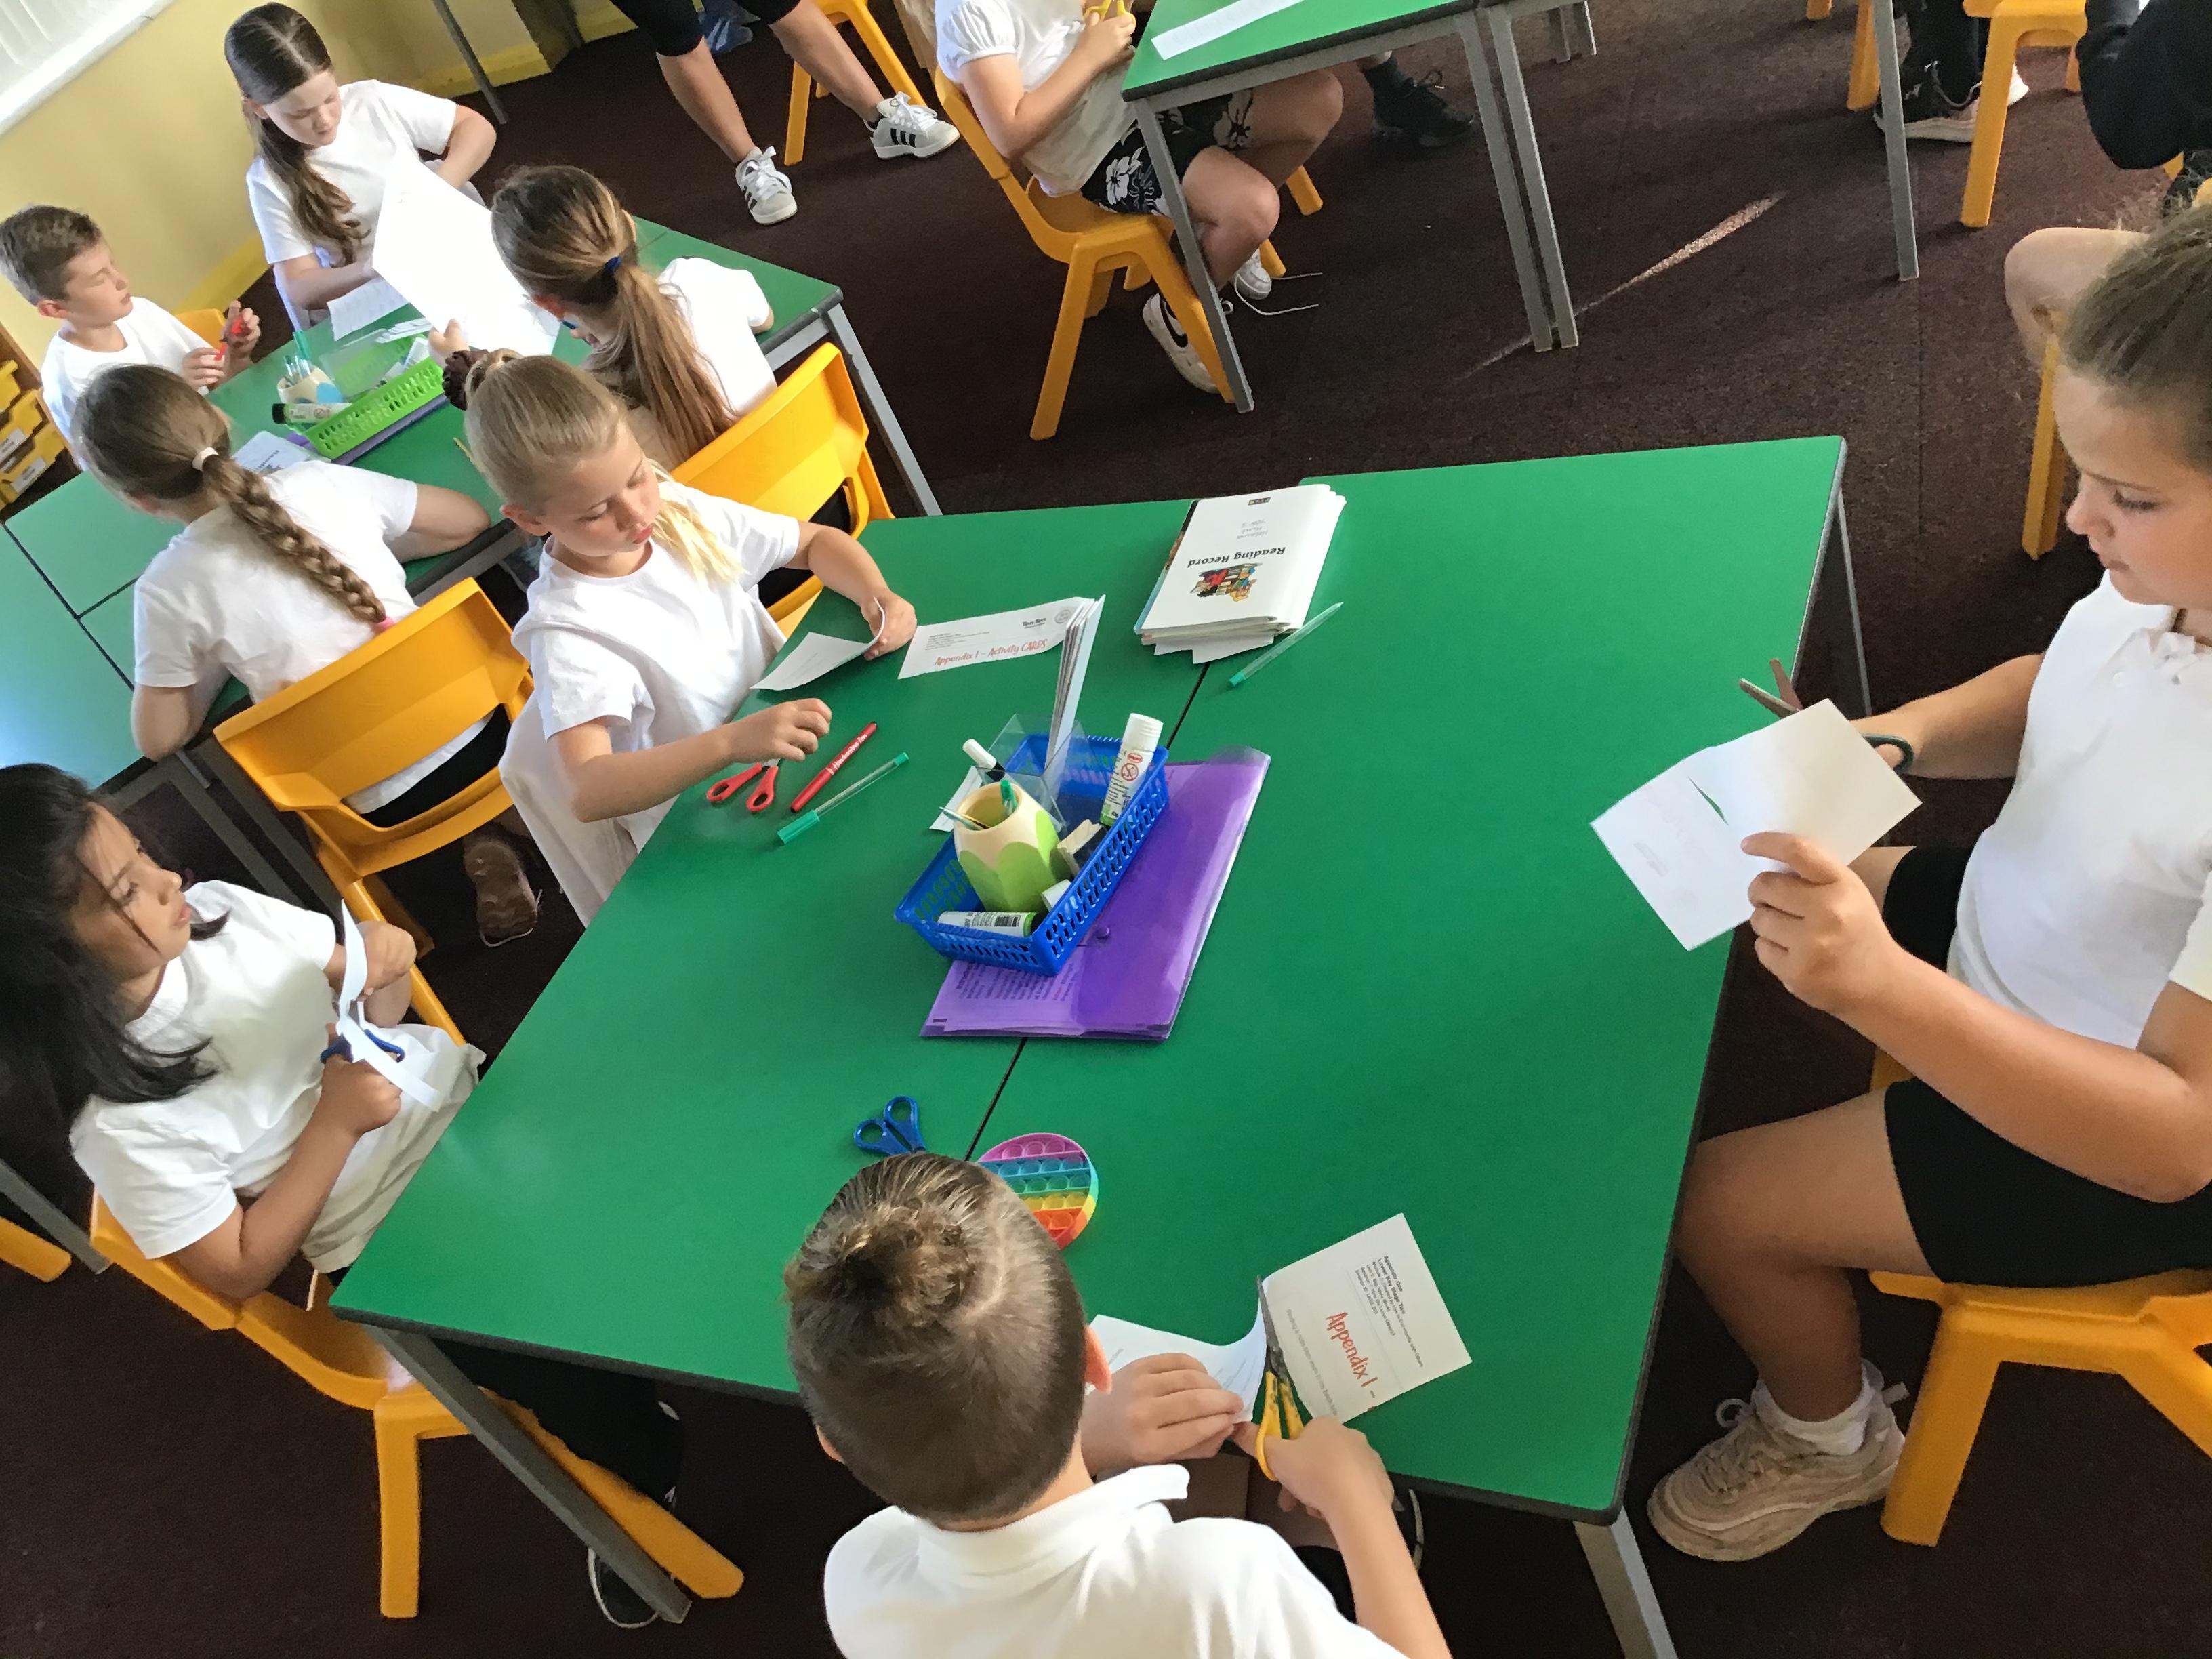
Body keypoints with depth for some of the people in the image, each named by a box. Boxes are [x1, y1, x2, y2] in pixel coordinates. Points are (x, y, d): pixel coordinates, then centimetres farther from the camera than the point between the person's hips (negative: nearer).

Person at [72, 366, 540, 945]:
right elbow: (469, 520, 5)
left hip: (385, 803, -3)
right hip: (477, 728, 3)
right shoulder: (322, 482, -8)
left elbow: (158, 740, -3)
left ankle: (476, 844, 13)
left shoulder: (168, 591, -14)